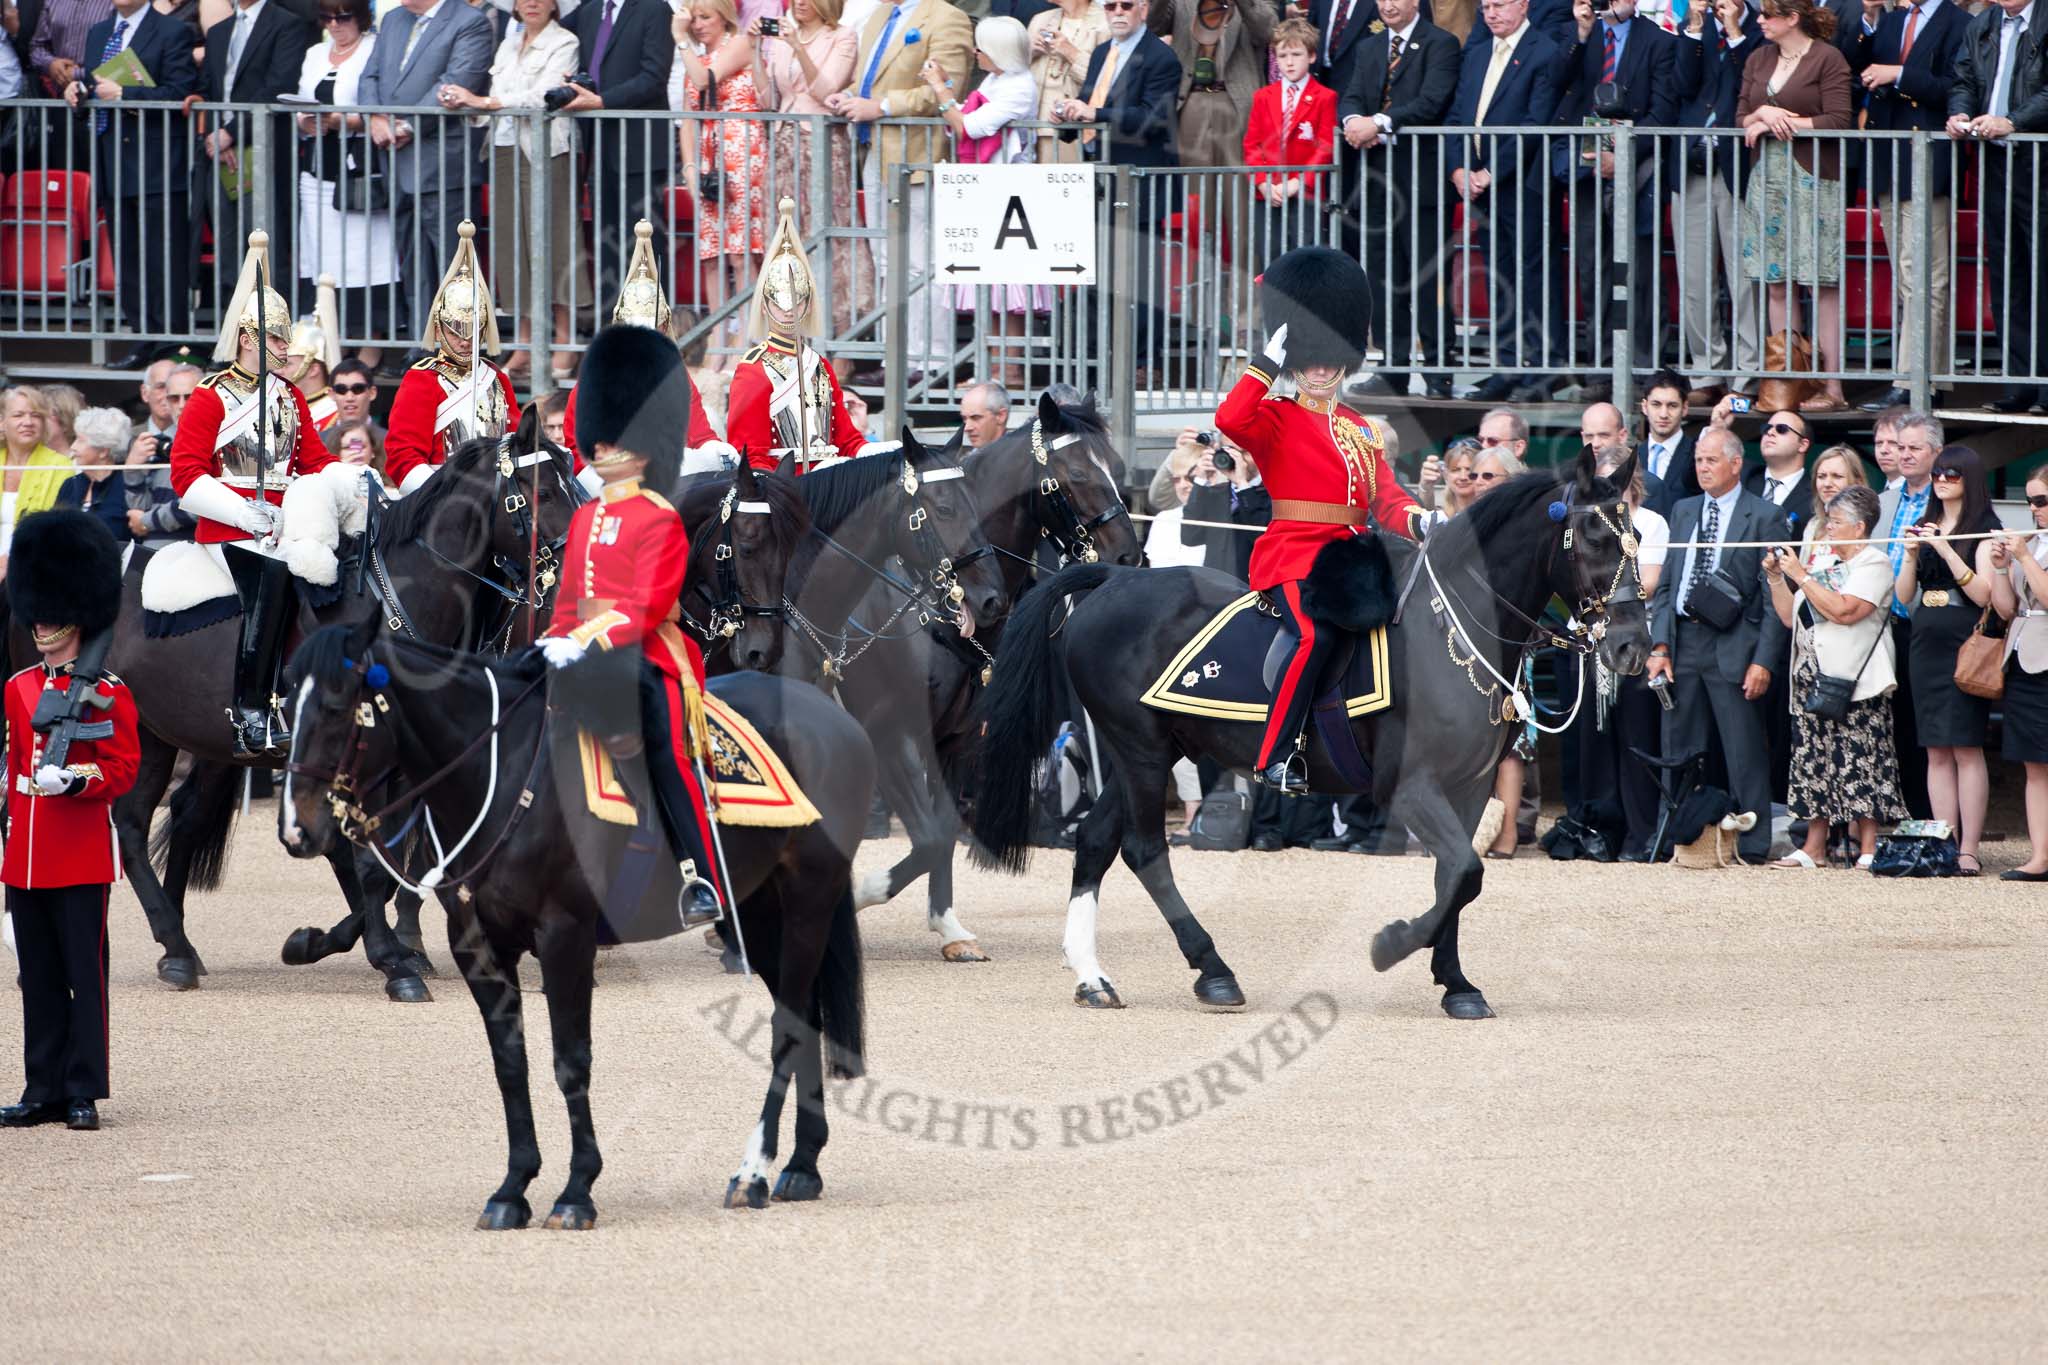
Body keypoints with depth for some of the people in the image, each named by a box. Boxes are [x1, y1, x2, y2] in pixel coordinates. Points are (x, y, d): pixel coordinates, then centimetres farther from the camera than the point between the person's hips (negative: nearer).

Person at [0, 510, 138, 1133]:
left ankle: (83, 1093, 0)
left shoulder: (108, 694, -4)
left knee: (84, 972, -3)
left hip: (82, 855, -5)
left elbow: (125, 770, -6)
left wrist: (77, 778, -23)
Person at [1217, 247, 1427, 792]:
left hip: (1350, 556, 7)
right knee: (1317, 635, -31)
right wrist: (1269, 362, -13)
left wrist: (1416, 520, -11)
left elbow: (1386, 496, 11)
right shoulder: (1276, 420, 4)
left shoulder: (1362, 430, 21)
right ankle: (1276, 757, -28)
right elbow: (1230, 419, -20)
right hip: (1291, 555, -7)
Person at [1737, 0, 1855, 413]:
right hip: (1768, 176, 6)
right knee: (1776, 283, 4)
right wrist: (1764, 115, -10)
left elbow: (1838, 122, -12)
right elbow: (1741, 118, 13)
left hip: (1813, 177, -6)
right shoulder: (1758, 61, 15)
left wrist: (1776, 122, -9)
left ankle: (1831, 386, -6)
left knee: (1822, 283, -6)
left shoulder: (1828, 59, -5)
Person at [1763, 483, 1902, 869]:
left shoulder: (1874, 563, -4)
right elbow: (1789, 617, 19)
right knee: (1814, 762, 5)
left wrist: (1801, 575, -13)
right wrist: (1777, 578, 7)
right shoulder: (1822, 564, 18)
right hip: (1813, 677, 8)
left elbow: (1844, 610, -19)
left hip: (1855, 680, -8)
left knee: (1860, 762, -8)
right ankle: (1814, 848, 8)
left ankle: (1868, 848, -6)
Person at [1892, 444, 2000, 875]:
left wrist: (1946, 551, -18)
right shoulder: (1925, 528, 15)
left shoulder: (1984, 528, -2)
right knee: (1937, 753, 4)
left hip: (1965, 646, -6)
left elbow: (1983, 594, -11)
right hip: (1927, 646, 6)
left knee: (1966, 749, -8)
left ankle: (1968, 850, -9)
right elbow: (1905, 596, 12)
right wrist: (1914, 553, -4)